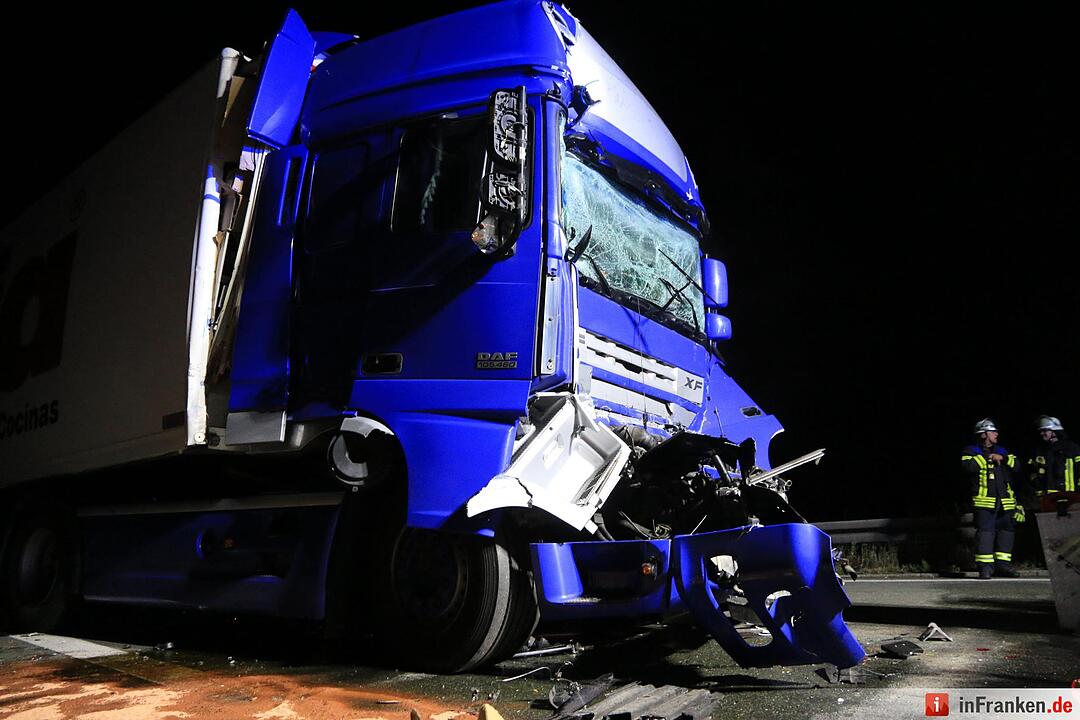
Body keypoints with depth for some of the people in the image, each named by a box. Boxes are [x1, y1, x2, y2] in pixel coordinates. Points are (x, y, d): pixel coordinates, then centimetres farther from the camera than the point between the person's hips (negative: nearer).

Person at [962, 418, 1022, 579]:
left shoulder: (1001, 451, 21)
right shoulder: (971, 451, 4)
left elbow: (1016, 465, 7)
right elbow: (969, 466, -16)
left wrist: (1003, 458, -10)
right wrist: (988, 457, -12)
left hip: (1004, 501, 6)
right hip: (984, 500, -6)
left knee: (1006, 531, 7)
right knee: (985, 532, -10)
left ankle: (1002, 565, 17)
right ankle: (985, 567, -7)